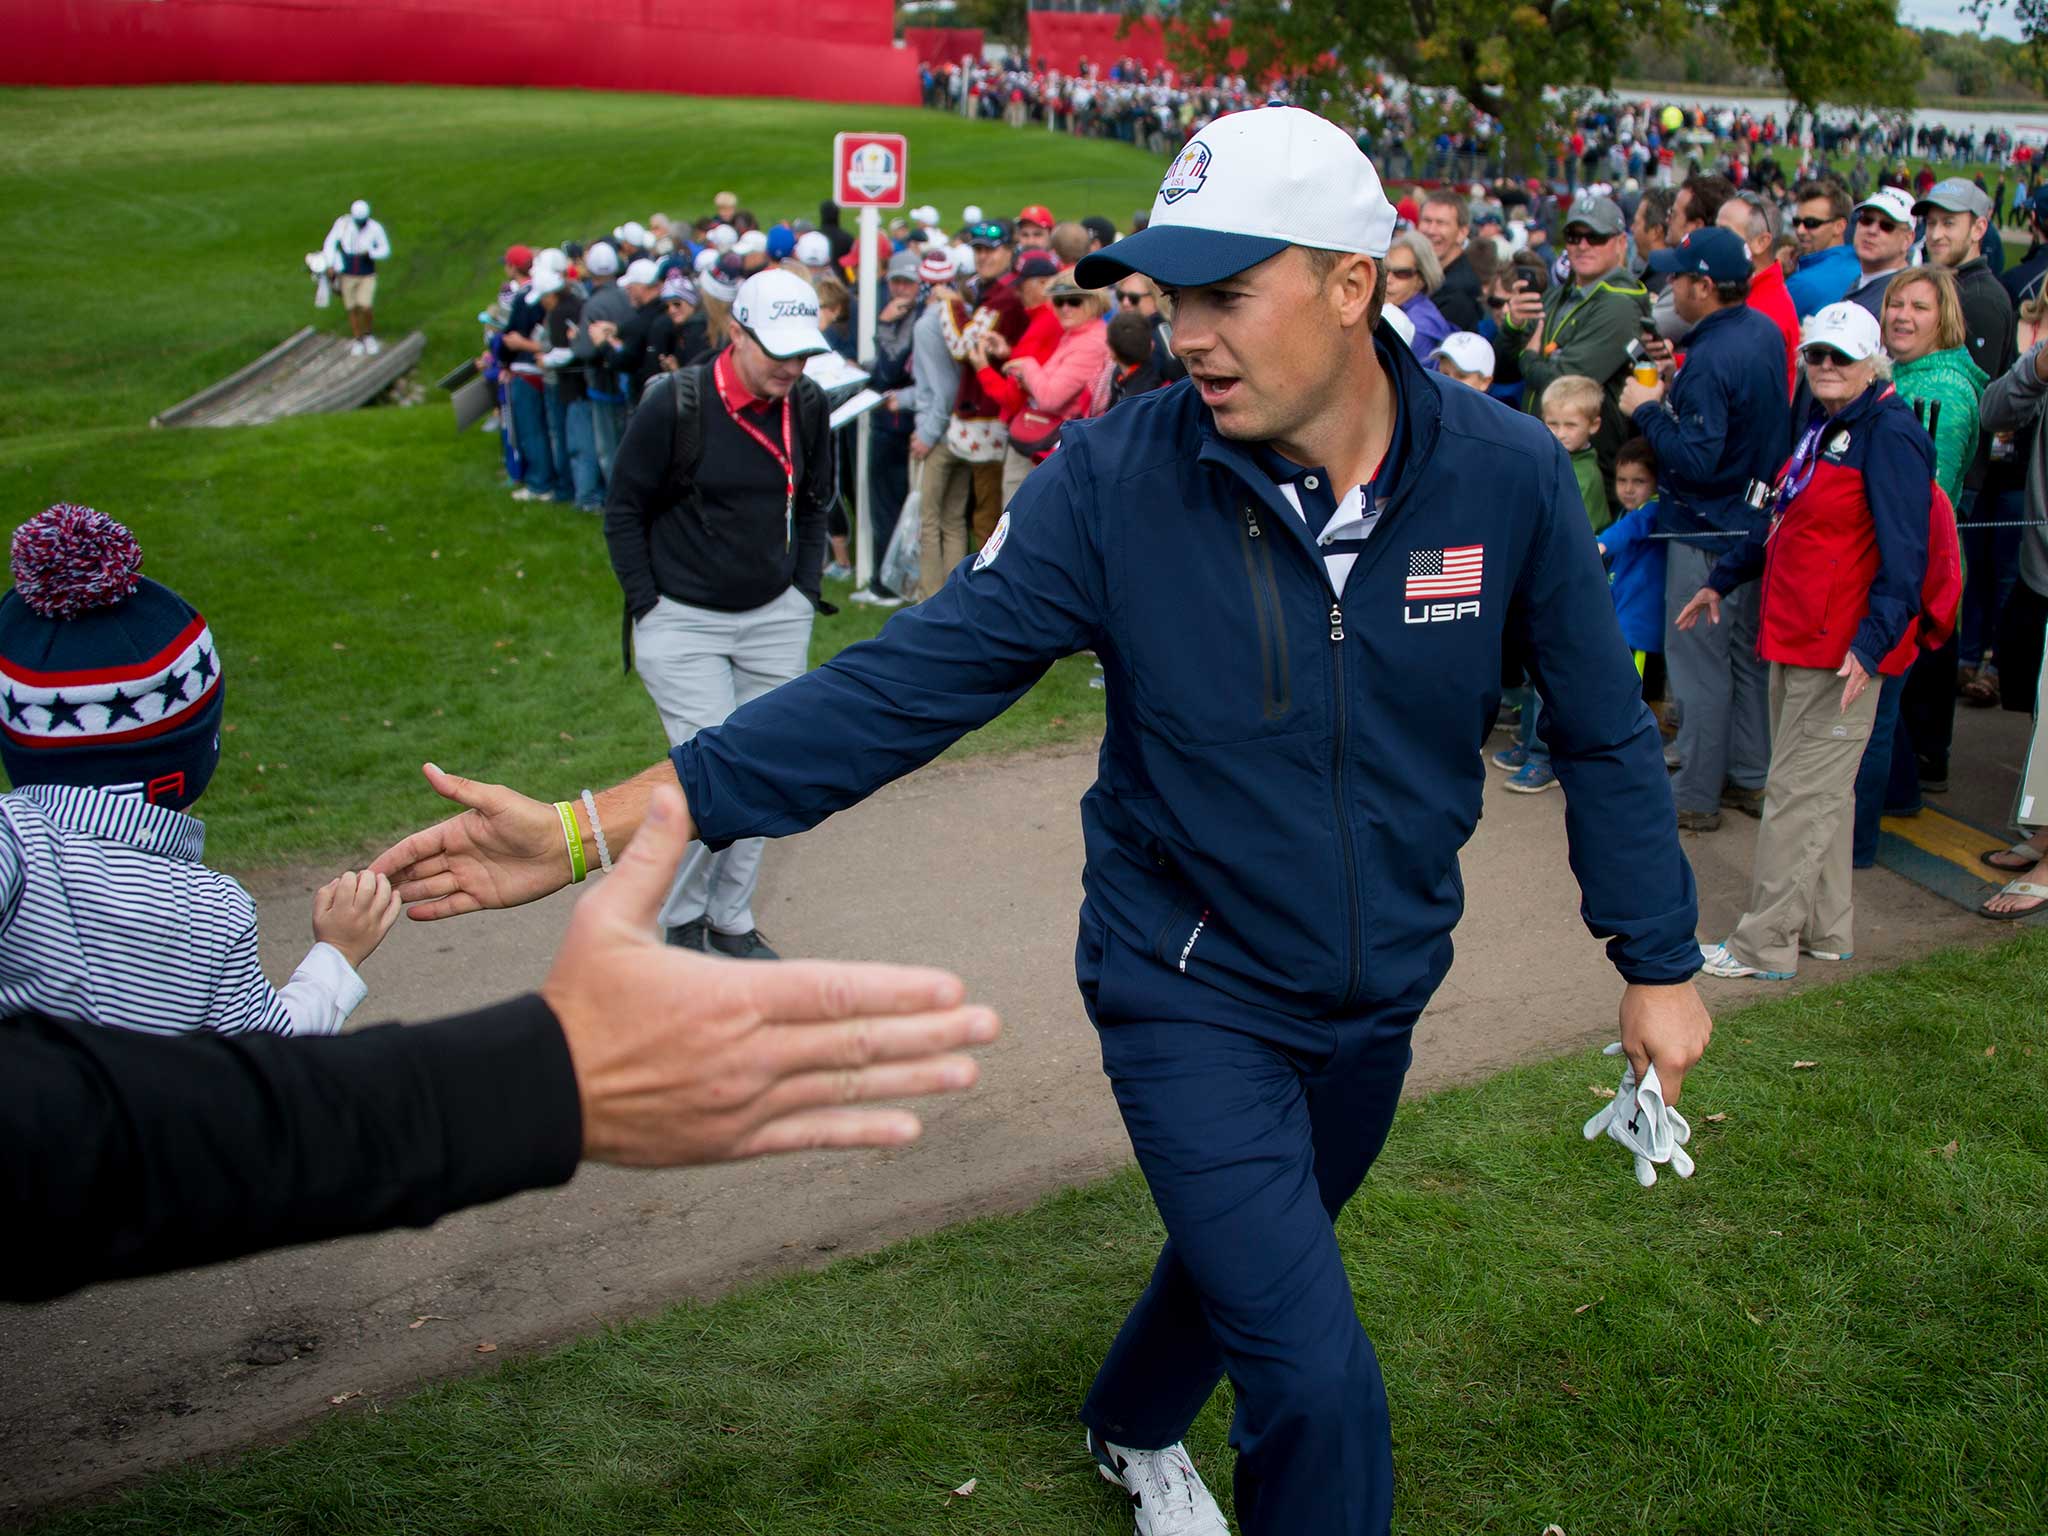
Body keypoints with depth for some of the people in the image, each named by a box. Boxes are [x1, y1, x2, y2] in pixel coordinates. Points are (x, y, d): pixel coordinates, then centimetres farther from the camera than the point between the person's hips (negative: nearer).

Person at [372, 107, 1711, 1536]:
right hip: (1191, 986, -4)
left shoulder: (1508, 473, -15)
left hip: (1383, 990, 4)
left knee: (1255, 1253, 26)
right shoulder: (1115, 479, -21)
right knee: (1318, 1378, -9)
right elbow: (908, 683, -22)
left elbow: (1605, 729, -3)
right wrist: (606, 823, -29)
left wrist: (1659, 962, 1)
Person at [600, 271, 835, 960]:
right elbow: (623, 510, -4)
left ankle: (731, 918, 22)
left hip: (774, 620, 5)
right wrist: (646, 605, -7)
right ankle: (681, 921, 12)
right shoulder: (676, 406, -15)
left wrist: (804, 590, 6)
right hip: (682, 622, -5)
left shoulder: (806, 405, -1)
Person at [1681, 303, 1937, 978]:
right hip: (1795, 637, 9)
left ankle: (1764, 946, 4)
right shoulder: (1822, 426, 15)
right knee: (1821, 790, 17)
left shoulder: (1889, 434, -14)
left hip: (1842, 646, -9)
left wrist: (1873, 642, -28)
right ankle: (1827, 929, 28)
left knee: (1800, 793, -3)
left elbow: (1903, 553, -20)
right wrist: (1721, 581, 34)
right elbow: (1782, 520, 28)